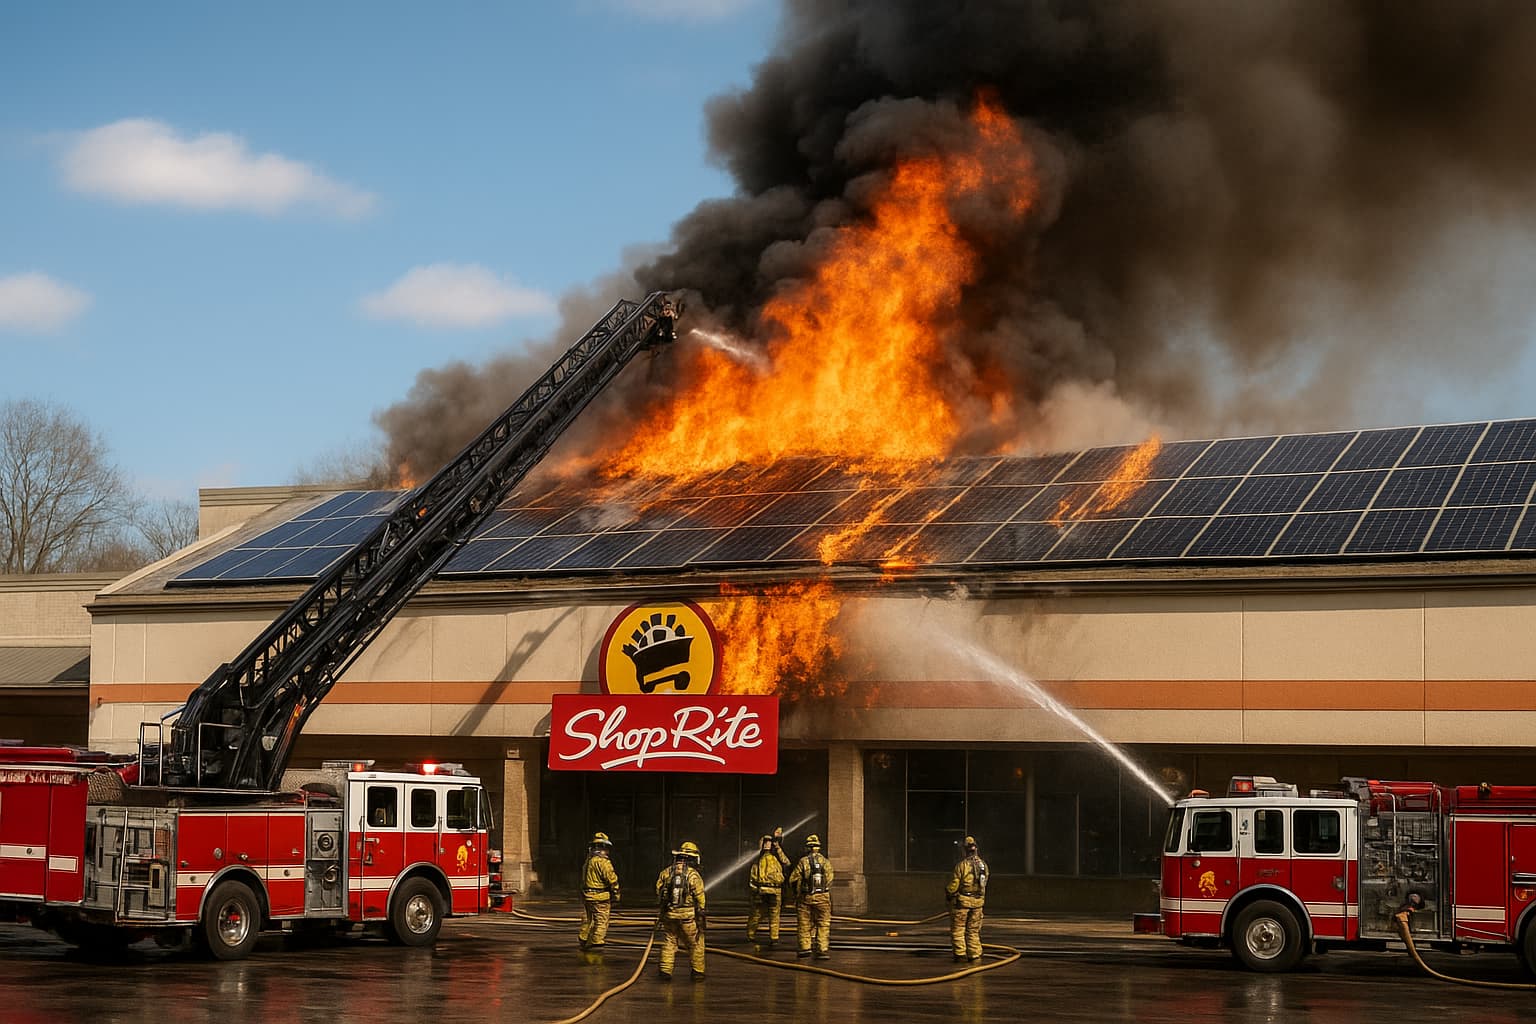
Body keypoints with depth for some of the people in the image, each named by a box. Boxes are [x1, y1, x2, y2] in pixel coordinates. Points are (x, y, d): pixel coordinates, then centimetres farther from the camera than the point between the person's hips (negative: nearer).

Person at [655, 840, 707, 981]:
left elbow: (658, 893, 7)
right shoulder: (693, 875, -8)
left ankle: (665, 970, 8)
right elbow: (700, 898, -8)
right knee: (695, 943, 9)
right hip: (688, 915, -3)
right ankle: (698, 972, 12)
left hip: (669, 914, 3)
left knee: (669, 942, 12)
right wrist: (701, 919, -2)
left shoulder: (666, 872, 2)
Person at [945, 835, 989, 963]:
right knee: (973, 930, 13)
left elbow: (953, 885, -12)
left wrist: (948, 893, 7)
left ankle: (960, 953, 1)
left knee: (958, 929, 5)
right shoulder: (983, 864, 2)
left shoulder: (962, 865, -16)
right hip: (978, 901, 5)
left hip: (962, 901, -5)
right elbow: (984, 884, 11)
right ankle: (975, 955, 11)